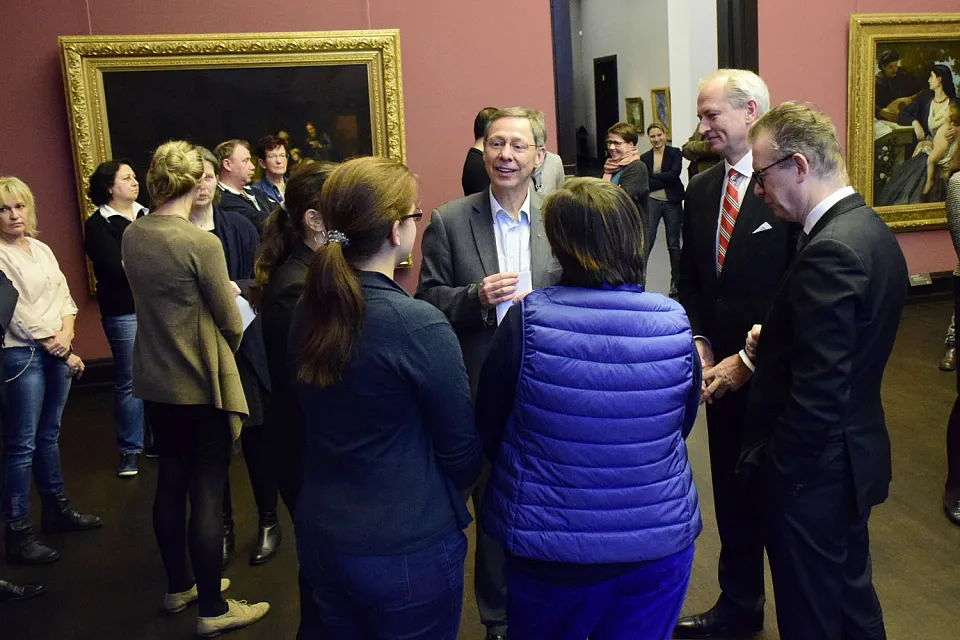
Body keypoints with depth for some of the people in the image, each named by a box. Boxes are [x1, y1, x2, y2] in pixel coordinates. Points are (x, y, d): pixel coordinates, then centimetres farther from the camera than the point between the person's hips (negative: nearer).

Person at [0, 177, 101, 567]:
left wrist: (66, 335, -7)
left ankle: (56, 509, 29)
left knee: (49, 436, 17)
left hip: (58, 352, 7)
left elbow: (64, 298, 10)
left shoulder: (42, 250, 13)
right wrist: (57, 350, -10)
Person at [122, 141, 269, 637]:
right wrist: (230, 348, 8)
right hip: (201, 384, -7)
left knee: (170, 483, 18)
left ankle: (179, 586, 34)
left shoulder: (131, 237, 0)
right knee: (207, 493, 2)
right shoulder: (202, 243, -20)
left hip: (155, 380, 7)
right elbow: (231, 322, -13)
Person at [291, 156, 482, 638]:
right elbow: (461, 448, -12)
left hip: (320, 535, 6)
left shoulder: (307, 311, -3)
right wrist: (444, 501, 8)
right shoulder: (418, 325, -22)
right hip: (408, 549, -6)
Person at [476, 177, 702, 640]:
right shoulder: (674, 324, -11)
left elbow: (488, 432, -6)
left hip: (548, 548, -1)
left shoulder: (526, 321, -18)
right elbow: (681, 426, 4)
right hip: (658, 543, 2)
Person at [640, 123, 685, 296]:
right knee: (646, 242, -7)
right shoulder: (644, 158, 5)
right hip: (652, 201, 0)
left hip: (672, 202, 0)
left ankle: (675, 281, 19)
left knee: (674, 244, 8)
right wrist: (664, 181, -16)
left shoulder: (675, 153, 1)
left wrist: (653, 176, -11)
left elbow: (675, 174, -15)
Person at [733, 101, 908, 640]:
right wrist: (753, 359, 6)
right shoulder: (869, 228, 5)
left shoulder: (830, 251, -26)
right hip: (854, 454, 9)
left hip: (814, 473, -9)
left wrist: (774, 466, -16)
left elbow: (818, 393, -27)